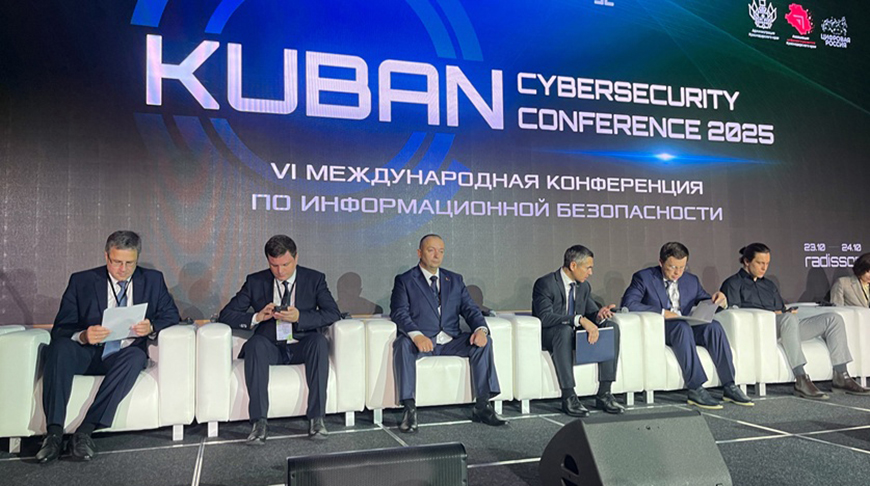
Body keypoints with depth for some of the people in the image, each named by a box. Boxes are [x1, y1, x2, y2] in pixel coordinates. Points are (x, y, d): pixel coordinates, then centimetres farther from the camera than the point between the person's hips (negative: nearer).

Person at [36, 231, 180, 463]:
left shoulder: (153, 280, 9)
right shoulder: (81, 281, 5)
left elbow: (172, 315, 6)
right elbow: (61, 328, 0)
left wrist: (151, 327, -16)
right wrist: (83, 336, -23)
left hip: (124, 355, 0)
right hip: (85, 353, 1)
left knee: (136, 356, -34)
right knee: (60, 347, -31)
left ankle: (85, 431, -33)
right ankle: (54, 433, -32)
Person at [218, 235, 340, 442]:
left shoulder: (314, 279, 2)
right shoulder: (255, 282, 5)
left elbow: (333, 313, -9)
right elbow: (226, 315, 2)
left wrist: (300, 317, -23)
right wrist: (257, 317, -16)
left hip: (302, 347, 0)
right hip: (270, 348, 1)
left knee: (319, 340, -32)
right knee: (255, 344, -31)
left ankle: (316, 418, -29)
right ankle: (259, 421, -31)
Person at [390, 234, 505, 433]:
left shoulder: (455, 280, 19)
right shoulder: (404, 280, 6)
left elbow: (470, 309, 10)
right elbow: (399, 313, -8)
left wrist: (480, 328, -14)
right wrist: (416, 335, -29)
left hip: (450, 342, 4)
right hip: (420, 341, -3)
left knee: (483, 341, -20)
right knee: (403, 344, -34)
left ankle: (482, 406, -17)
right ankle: (409, 409, -30)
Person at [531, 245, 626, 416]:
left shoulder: (584, 286, 7)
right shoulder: (545, 284, -17)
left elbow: (590, 312, 11)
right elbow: (545, 317, -28)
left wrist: (598, 315, -15)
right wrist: (580, 319, -38)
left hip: (575, 334, 7)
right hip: (547, 337, -7)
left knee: (612, 327, -13)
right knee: (565, 329, -40)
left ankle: (604, 394, -17)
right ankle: (568, 397, -35)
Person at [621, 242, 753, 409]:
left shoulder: (691, 281, 16)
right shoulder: (643, 277, -1)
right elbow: (628, 303, -15)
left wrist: (720, 301, -6)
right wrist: (662, 312, -21)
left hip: (686, 328, 5)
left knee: (714, 325, -24)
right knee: (682, 326, -36)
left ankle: (729, 386, -23)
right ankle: (695, 389, -37)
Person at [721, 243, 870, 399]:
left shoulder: (769, 285, 31)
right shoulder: (733, 284, 8)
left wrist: (787, 312, 3)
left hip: (783, 328, 8)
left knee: (833, 319, -4)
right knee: (789, 318, -39)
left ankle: (841, 377, -10)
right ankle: (801, 381, -45)